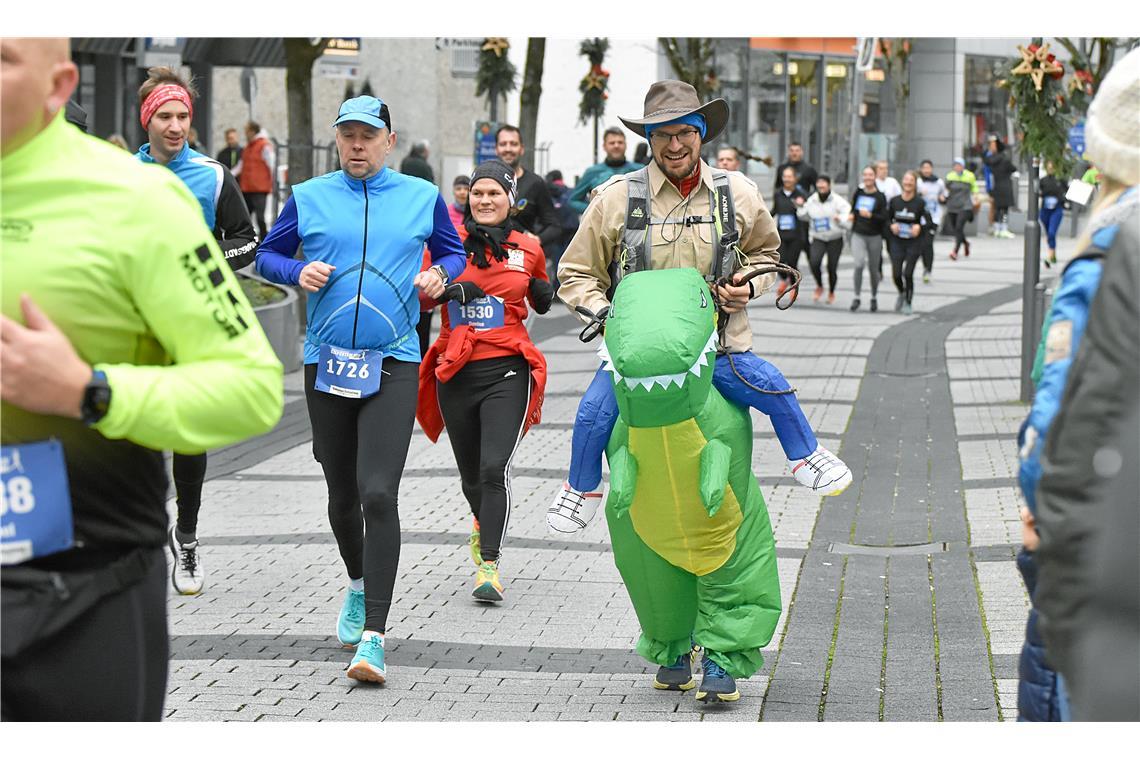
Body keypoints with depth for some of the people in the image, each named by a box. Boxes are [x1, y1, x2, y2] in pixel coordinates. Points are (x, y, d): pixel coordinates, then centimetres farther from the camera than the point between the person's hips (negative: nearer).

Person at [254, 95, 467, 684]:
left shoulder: (423, 197, 7)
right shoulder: (308, 197, 7)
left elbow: (454, 252, 19)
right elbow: (266, 255, 14)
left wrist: (440, 275, -2)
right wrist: (297, 272, -7)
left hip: (393, 367, -2)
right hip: (326, 364, 2)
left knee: (378, 494, -16)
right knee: (342, 497, 13)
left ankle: (372, 637, -17)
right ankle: (358, 586, 43)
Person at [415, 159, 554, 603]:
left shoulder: (528, 249, 6)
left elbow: (540, 303, 24)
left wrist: (544, 294, 3)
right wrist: (448, 290, -16)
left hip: (507, 370, -1)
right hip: (456, 371, 1)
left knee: (495, 468, -16)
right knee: (470, 474, 15)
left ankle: (489, 565, -13)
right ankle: (484, 524, 47)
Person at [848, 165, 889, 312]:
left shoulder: (880, 197, -4)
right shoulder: (858, 192, 5)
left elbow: (884, 218, -10)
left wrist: (870, 215, -23)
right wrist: (852, 215, 4)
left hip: (874, 236, -1)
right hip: (858, 235, 1)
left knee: (873, 269, 9)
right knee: (859, 264, -19)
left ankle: (874, 298, 29)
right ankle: (857, 297, -10)